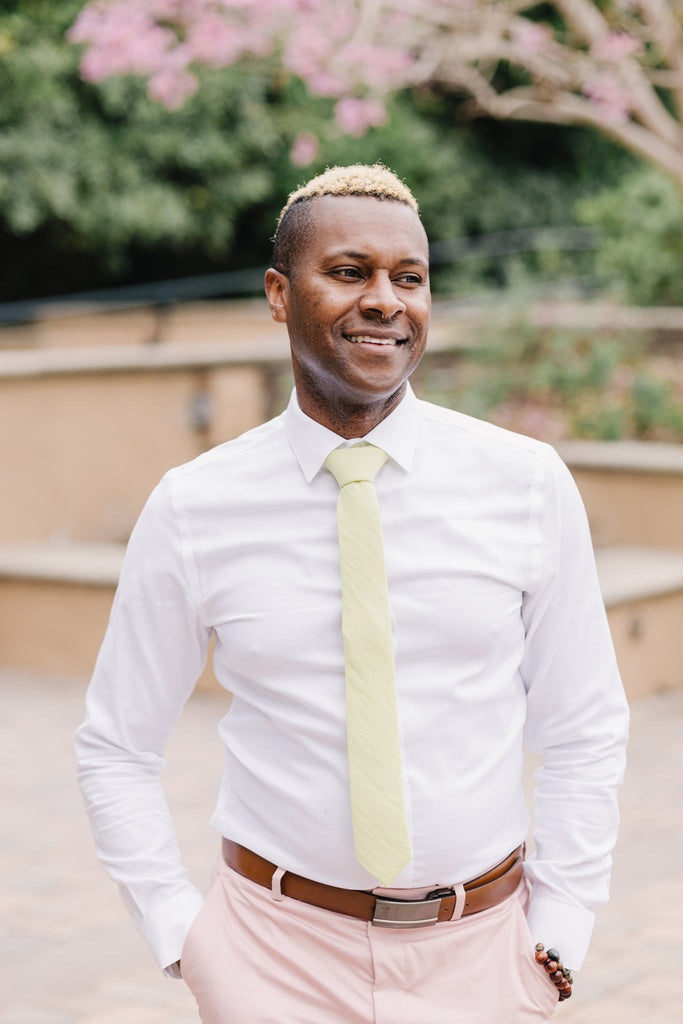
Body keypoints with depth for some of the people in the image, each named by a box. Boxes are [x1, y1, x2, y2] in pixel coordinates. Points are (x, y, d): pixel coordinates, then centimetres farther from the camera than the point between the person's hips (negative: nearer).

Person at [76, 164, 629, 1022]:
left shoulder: (531, 485, -5)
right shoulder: (191, 510, -6)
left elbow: (583, 734, 2)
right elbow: (116, 748, 3)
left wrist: (557, 941, -2)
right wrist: (182, 939, -2)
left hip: (478, 954, 1)